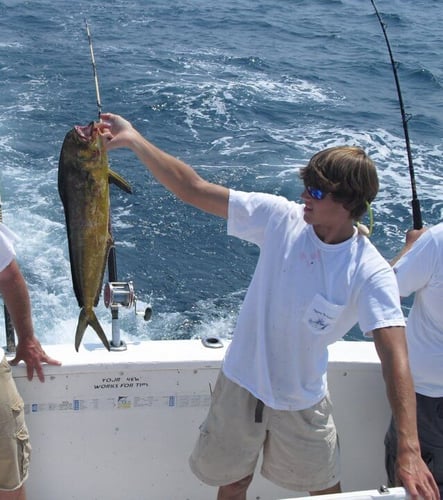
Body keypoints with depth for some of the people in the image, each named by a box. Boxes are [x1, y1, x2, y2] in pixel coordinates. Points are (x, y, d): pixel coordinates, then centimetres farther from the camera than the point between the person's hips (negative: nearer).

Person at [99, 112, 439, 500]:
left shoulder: (371, 273, -22)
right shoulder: (282, 218, -16)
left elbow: (395, 355, -29)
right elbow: (194, 190, -15)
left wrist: (409, 450, -38)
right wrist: (134, 140, -21)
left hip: (302, 402, -1)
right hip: (241, 384, 2)